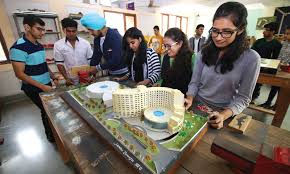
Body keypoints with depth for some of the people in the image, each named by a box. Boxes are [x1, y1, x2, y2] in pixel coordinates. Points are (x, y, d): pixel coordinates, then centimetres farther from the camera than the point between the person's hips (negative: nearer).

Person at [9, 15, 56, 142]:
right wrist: (42, 86, -20)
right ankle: (51, 136, 26)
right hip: (34, 89, -6)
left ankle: (53, 132, 35)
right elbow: (20, 74, -17)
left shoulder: (39, 46, 7)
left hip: (46, 85, 7)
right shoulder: (19, 47, -17)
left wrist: (53, 77, 7)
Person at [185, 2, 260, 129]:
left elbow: (243, 97, -8)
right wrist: (190, 98, -17)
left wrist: (224, 115, -23)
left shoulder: (251, 58, -10)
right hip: (197, 107, 2)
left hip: (224, 113, -1)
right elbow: (194, 82, 0)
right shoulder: (204, 52, -3)